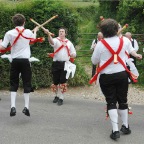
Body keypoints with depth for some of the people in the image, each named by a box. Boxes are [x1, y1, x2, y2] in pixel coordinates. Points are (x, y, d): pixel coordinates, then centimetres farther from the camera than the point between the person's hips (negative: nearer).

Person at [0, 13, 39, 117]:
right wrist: (35, 30, 49)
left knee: (14, 84, 7)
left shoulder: (9, 33, -4)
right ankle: (26, 107, 4)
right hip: (25, 61, 0)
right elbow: (34, 37, 27)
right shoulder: (28, 32, 2)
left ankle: (13, 106, -6)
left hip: (15, 61, 0)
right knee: (27, 84, 7)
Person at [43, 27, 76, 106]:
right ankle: (57, 95, 28)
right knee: (55, 81, 7)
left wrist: (72, 55, -7)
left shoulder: (69, 43, 12)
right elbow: (51, 41, -23)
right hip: (56, 63, 0)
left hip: (65, 64, 1)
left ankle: (61, 98, 4)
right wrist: (48, 34, -44)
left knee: (62, 82, -3)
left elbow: (74, 54, 17)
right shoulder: (56, 40, 3)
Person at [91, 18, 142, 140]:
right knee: (123, 101, 16)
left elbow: (94, 61, -2)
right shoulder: (124, 40, -1)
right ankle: (126, 126, 30)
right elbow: (130, 49, 24)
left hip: (106, 77, -3)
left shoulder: (101, 44, -12)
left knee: (111, 102, 4)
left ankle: (115, 130, -3)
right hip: (122, 75, 3)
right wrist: (136, 55, 45)